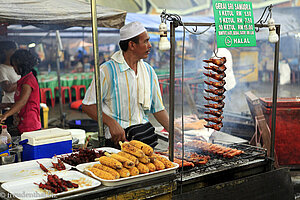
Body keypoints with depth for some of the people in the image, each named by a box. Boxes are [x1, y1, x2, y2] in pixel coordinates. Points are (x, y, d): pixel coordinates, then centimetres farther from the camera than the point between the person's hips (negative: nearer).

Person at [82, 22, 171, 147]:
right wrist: (112, 123, -21)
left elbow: (158, 109, 16)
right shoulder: (107, 70, -7)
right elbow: (88, 105, -8)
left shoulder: (149, 71, 13)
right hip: (118, 137, -4)